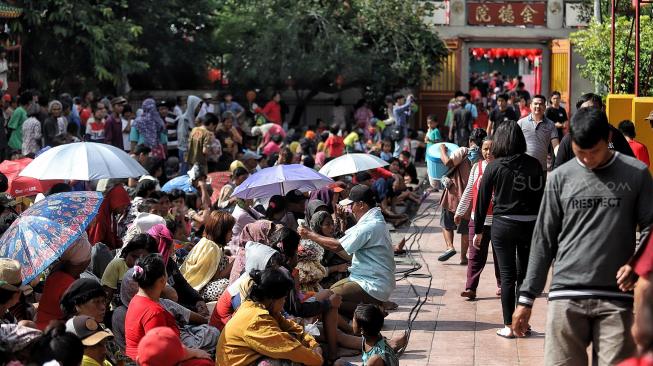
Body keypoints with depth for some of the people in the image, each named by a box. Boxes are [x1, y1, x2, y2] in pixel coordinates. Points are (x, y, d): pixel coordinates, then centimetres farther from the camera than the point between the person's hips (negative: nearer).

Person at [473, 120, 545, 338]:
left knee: (507, 275, 4)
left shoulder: (494, 167, -4)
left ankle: (509, 326, 6)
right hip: (530, 224, 2)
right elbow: (542, 196, 1)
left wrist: (478, 230, 8)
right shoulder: (534, 165, 0)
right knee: (525, 274, 13)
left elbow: (483, 199, 0)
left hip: (503, 224, -2)